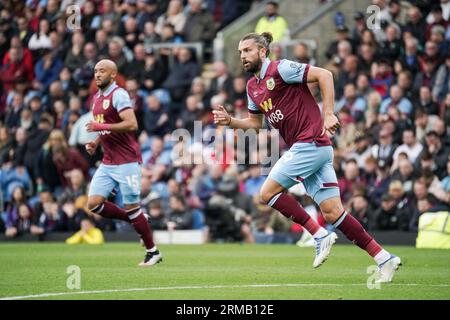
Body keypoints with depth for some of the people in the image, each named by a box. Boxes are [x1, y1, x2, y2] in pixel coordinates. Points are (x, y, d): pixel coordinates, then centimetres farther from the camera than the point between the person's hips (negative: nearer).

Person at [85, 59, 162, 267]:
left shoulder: (118, 95, -12)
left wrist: (102, 127, -23)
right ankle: (136, 220, 15)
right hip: (107, 162, 8)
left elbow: (131, 124, -23)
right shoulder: (97, 98, 16)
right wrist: (95, 142, 11)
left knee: (131, 207, -4)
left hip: (126, 162, -8)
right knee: (94, 204, -3)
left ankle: (153, 252, 10)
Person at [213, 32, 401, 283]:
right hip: (312, 148, 8)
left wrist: (328, 114, -18)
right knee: (332, 212, 1)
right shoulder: (253, 86, 19)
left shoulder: (280, 69, -8)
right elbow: (255, 122, 30)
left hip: (310, 143, -8)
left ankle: (320, 235, -5)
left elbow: (324, 75, -13)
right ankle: (384, 258, 2)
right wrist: (229, 121, 13)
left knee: (268, 192, -7)